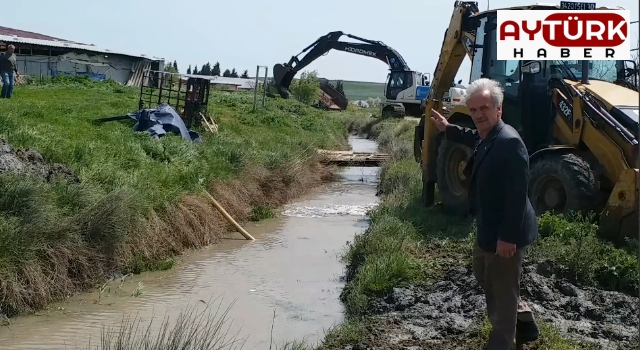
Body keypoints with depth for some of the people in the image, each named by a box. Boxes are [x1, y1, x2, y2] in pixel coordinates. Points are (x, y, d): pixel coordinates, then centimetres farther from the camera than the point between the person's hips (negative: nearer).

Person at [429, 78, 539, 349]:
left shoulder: (509, 141, -27)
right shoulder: (487, 137, 4)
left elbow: (518, 193, -29)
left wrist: (508, 236, -27)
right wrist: (447, 129, 30)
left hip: (505, 232, -11)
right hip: (489, 227, 11)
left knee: (502, 289, 5)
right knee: (484, 275, 26)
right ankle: (524, 322, 43)